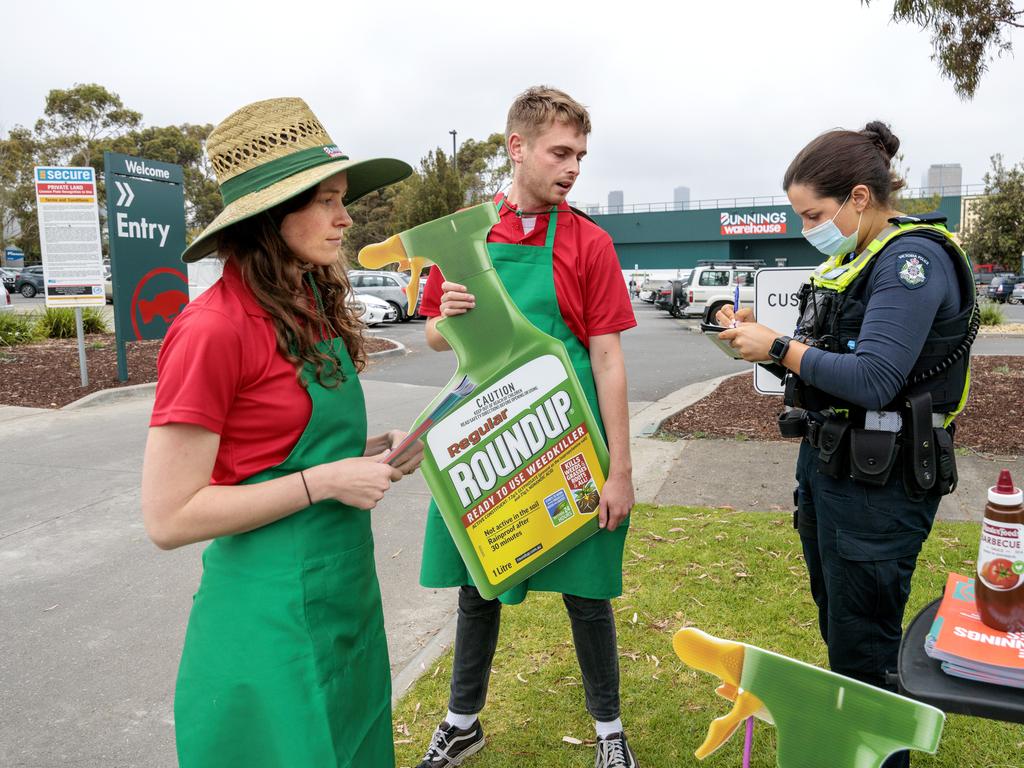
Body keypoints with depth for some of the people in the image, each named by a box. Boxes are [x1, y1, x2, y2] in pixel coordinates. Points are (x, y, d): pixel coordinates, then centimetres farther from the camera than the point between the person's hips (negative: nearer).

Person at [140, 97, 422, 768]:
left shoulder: (315, 312, 5)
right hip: (272, 616, -8)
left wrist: (368, 451, -2)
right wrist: (325, 481, -21)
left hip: (347, 592, 8)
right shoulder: (215, 329, -20)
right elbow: (169, 517, -20)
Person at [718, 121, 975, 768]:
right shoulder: (849, 260, 10)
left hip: (879, 487, -9)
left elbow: (873, 380, -26)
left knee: (863, 646, 5)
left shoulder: (912, 259, -17)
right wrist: (759, 336, -2)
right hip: (826, 465, 9)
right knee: (836, 623, 22)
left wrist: (779, 348, -18)